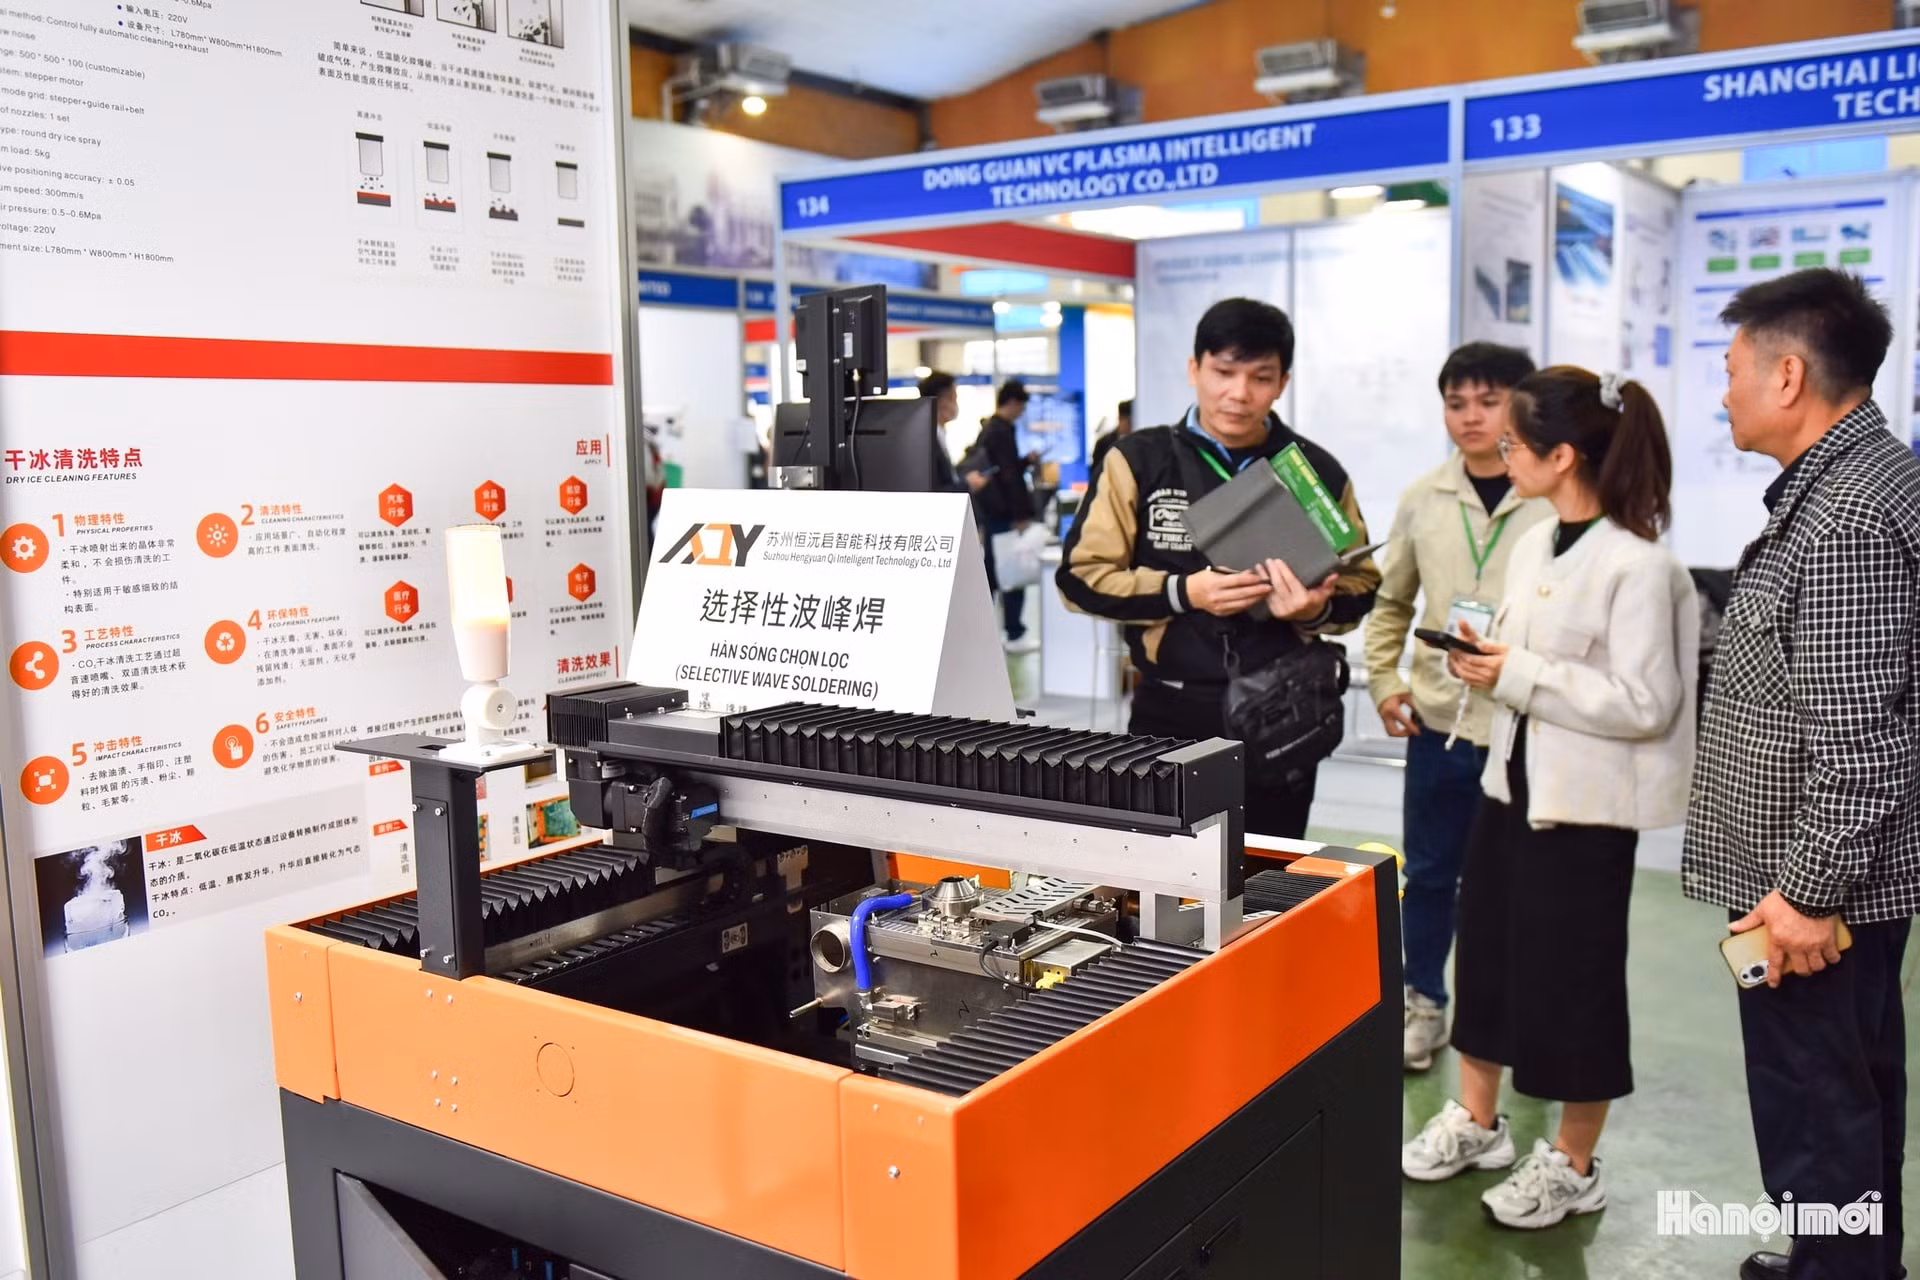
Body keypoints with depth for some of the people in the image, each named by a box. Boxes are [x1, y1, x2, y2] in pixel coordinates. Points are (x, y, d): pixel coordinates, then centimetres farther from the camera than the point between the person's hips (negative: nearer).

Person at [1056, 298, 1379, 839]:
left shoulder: (1317, 469, 3)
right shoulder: (1138, 460, -2)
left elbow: (1360, 584, 9)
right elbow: (1082, 575, -4)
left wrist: (1317, 609, -14)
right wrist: (1183, 592, -17)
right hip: (1170, 715, -1)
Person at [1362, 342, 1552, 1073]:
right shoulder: (1423, 499, 5)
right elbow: (1391, 602, 14)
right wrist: (1384, 683, 6)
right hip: (1438, 721, 4)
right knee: (1429, 872, 14)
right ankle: (1421, 1004, 31)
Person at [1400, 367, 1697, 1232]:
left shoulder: (1636, 566, -19)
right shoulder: (1534, 543, 6)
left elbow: (1646, 704, -22)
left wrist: (1520, 676, -22)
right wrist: (1488, 660, -2)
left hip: (1584, 806, -8)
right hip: (1512, 782, 8)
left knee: (1570, 983, 6)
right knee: (1486, 955, 17)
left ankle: (1572, 1166, 25)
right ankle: (1476, 1122, 35)